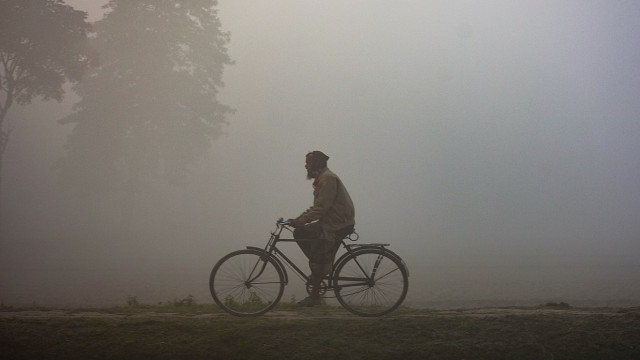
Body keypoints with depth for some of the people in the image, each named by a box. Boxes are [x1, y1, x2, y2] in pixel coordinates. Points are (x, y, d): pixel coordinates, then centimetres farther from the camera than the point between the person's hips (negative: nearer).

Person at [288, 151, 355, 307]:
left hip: (338, 225, -10)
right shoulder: (321, 178, 17)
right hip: (330, 222, 10)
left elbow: (321, 208, -23)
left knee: (318, 258, -7)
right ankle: (323, 267, 10)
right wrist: (298, 219, 9)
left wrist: (300, 221, -21)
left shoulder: (328, 178, -16)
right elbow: (317, 207, 19)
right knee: (299, 233, 8)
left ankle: (314, 296, 2)